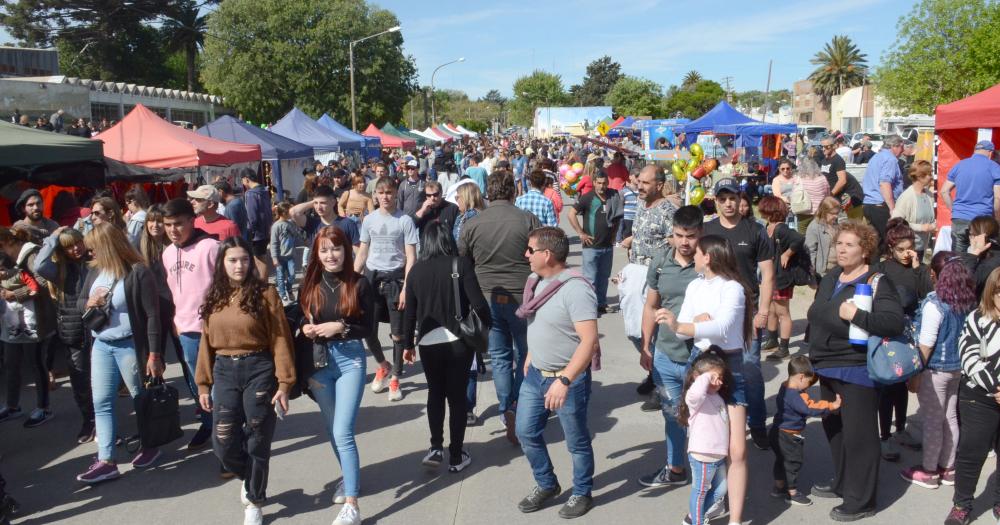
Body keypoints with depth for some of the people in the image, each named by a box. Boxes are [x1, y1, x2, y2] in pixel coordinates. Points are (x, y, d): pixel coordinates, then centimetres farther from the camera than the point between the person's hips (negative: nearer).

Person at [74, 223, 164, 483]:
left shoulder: (139, 272, -16)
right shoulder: (95, 271, 5)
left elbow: (152, 315, -16)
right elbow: (80, 302, 16)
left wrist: (154, 354, -17)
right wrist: (89, 303, -10)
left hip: (129, 345, -7)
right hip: (101, 345, 7)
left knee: (142, 398, 9)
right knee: (101, 402, 5)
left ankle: (151, 446, 28)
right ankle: (106, 461, 9)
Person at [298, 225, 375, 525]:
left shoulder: (360, 284, -6)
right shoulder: (309, 286, 2)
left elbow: (368, 328, -3)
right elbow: (301, 323, 12)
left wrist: (341, 327, -17)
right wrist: (306, 330, -10)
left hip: (350, 360, -4)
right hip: (318, 361, 4)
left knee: (343, 433, -10)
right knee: (331, 430, 16)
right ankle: (349, 475, 40)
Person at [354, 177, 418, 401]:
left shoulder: (404, 221, -5)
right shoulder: (369, 220, 6)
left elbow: (411, 257, -6)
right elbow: (362, 253, 12)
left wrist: (405, 287, -13)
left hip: (395, 277, -3)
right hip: (372, 276, 3)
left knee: (398, 333, 2)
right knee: (367, 328, 3)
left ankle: (395, 379, 17)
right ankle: (383, 366, 29)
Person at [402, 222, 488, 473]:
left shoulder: (416, 270, 1)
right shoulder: (461, 264, -9)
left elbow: (410, 312, 4)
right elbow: (478, 303, -13)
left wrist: (407, 344, 16)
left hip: (428, 343, 2)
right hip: (458, 341, -2)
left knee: (435, 393, 19)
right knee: (457, 396, 9)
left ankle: (436, 448, 10)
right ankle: (456, 456, 15)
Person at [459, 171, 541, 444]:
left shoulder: (471, 224, -1)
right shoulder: (528, 220, -8)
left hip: (488, 298, 2)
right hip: (522, 298, -1)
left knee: (499, 358, 12)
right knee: (525, 357, 14)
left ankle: (508, 415, 8)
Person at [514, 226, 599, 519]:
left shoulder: (576, 289, -25)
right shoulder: (534, 281, 1)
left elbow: (589, 341, -29)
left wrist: (564, 380, -34)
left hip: (568, 379, -8)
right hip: (535, 374, 8)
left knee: (576, 442, 10)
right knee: (526, 433, 15)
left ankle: (582, 494, 31)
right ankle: (546, 485, 36)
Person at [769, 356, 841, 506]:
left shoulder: (786, 387, 1)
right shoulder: (793, 396, -30)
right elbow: (810, 408, -34)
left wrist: (815, 375, 1)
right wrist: (832, 406, -29)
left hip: (779, 433, 10)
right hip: (789, 437, -10)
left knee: (782, 461, 23)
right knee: (793, 462, 5)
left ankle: (779, 487, 36)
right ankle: (792, 492, 17)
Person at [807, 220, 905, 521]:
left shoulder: (877, 282, -14)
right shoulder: (830, 280, 11)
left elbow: (894, 322, -25)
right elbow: (817, 317, 20)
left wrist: (856, 315, -34)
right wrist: (814, 355, 20)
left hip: (857, 372, -8)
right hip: (828, 369, 8)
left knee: (858, 435, 0)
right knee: (833, 429, 19)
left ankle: (860, 502, 13)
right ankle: (841, 484, 37)